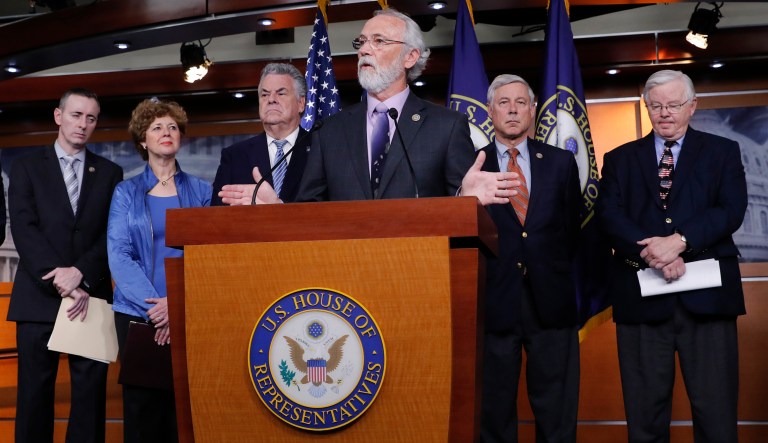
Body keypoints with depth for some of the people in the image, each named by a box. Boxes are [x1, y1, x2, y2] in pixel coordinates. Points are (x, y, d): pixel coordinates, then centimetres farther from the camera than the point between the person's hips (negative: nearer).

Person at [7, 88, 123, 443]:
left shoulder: (109, 173, 11)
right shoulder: (26, 167, 8)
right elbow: (24, 229, -4)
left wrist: (81, 275, -14)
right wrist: (60, 281, -13)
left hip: (92, 297, 1)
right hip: (39, 297, -1)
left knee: (91, 391, 1)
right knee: (34, 391, 3)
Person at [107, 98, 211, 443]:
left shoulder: (201, 191, 7)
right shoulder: (126, 192, 7)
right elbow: (118, 255, -3)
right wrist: (153, 303, -15)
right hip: (137, 312, 0)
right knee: (141, 404, 1)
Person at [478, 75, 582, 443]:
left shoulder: (561, 162, 8)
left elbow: (571, 227, 10)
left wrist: (555, 273, 4)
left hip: (551, 302, 2)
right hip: (493, 301, -1)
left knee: (557, 413, 10)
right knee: (494, 412, 9)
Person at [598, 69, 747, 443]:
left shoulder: (722, 152, 11)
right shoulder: (619, 159, 13)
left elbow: (731, 210, -4)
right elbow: (610, 217, -1)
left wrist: (679, 241, -19)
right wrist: (651, 253, -18)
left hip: (706, 295, -1)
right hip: (642, 297, 1)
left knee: (716, 411, 3)